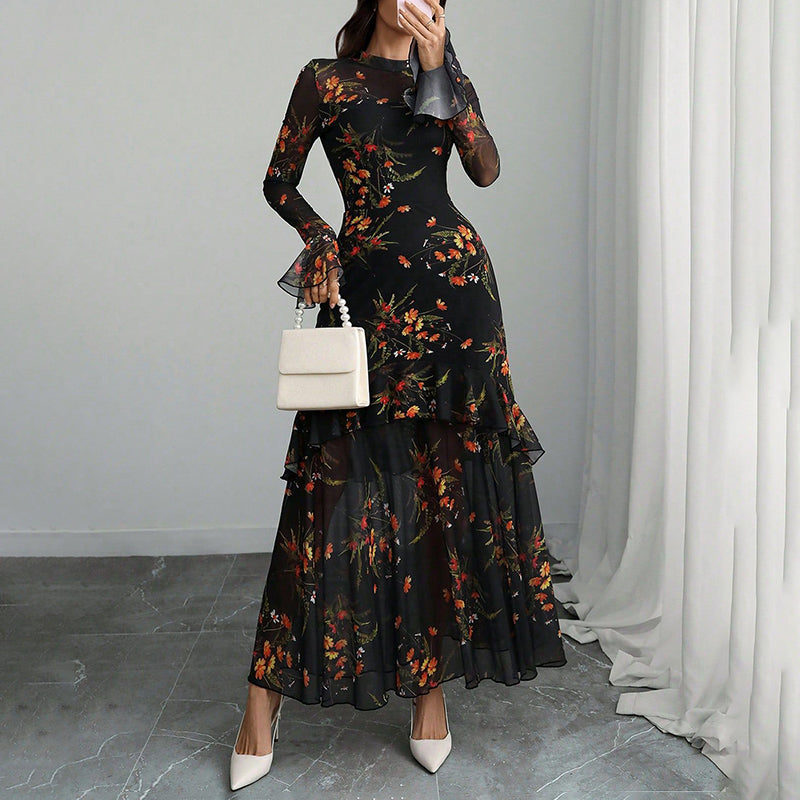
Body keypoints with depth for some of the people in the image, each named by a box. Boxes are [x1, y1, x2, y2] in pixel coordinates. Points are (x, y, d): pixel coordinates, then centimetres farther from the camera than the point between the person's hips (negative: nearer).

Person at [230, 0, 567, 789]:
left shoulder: (448, 76, 17)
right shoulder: (326, 78, 11)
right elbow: (279, 182, 12)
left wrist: (440, 67, -6)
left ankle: (430, 681, 13)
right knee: (339, 477, -7)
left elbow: (486, 168, 1)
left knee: (448, 475, 0)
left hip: (454, 281, 3)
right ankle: (265, 698, 4)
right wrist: (319, 236, -6)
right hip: (366, 287, -2)